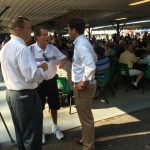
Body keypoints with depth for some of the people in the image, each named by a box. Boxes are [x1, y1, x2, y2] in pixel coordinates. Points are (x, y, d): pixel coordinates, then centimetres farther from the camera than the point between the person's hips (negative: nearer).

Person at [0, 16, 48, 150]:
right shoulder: (22, 48, -21)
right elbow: (32, 76, -27)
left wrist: (36, 68, 13)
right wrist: (42, 69, -8)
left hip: (11, 93, 10)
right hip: (25, 95, -9)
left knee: (20, 132, 23)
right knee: (32, 135, 7)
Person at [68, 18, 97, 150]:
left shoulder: (80, 45, -22)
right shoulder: (83, 42, 9)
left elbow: (91, 66, -35)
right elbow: (94, 57, 25)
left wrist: (83, 82, -22)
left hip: (83, 86, -10)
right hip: (84, 84, 10)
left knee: (86, 118, 6)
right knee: (86, 116, 24)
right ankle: (87, 139, 43)